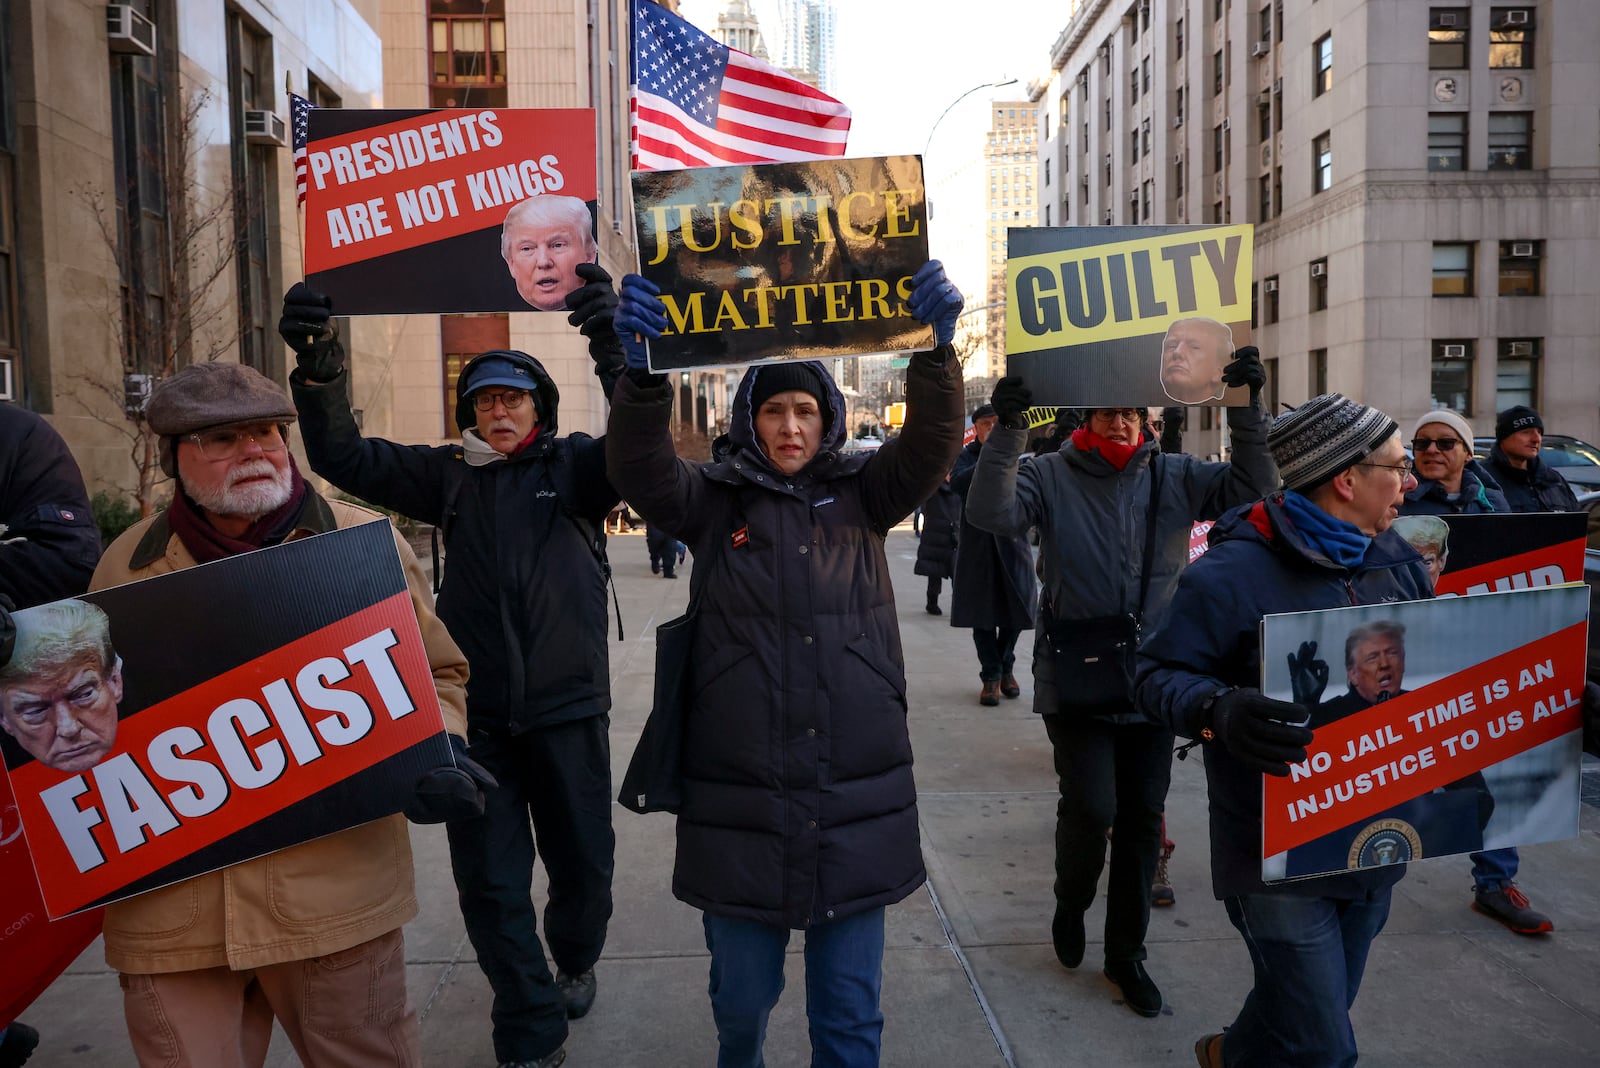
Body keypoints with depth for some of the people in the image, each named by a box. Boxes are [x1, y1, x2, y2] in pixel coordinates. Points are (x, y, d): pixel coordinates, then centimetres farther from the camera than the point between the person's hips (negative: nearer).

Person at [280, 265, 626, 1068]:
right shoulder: (449, 475, 6)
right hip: (478, 713, 2)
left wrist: (611, 344, -36)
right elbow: (345, 459, 0)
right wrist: (319, 367, -16)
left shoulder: (574, 467, -1)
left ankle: (575, 959, 46)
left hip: (568, 708, -2)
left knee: (584, 866, 14)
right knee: (488, 883, 8)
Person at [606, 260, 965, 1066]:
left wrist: (937, 347, -26)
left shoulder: (862, 495, 5)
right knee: (741, 995, 16)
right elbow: (639, 468, -14)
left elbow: (933, 441, -8)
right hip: (739, 797, 0)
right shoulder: (714, 501, 2)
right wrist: (642, 369, -32)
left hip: (856, 799, 1)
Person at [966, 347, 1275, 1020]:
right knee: (1091, 808, -10)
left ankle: (1126, 952, 30)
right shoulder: (1053, 476, -5)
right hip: (1077, 680, -3)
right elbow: (992, 514, -21)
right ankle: (1070, 904, 25)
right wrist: (1007, 431, -30)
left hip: (1154, 679, 3)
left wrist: (1248, 408, -14)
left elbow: (1254, 487, -4)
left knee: (1142, 817, 11)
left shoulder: (1175, 478, 4)